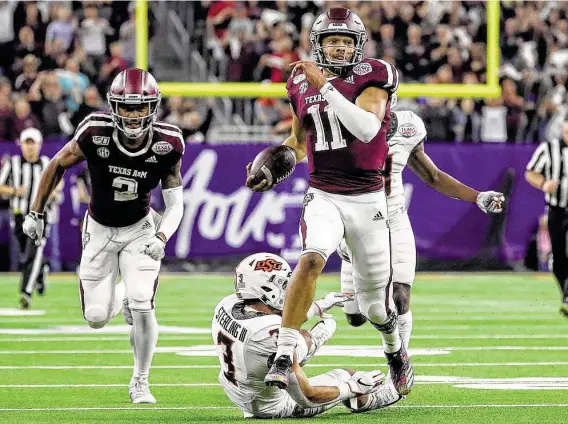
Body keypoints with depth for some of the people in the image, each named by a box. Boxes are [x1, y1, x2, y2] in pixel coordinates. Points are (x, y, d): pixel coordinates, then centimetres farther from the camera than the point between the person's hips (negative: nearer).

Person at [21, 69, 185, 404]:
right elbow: (58, 165, -6)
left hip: (139, 231, 0)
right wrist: (36, 213, -2)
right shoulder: (96, 134, -25)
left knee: (143, 309, -16)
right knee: (96, 318, 0)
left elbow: (175, 204, -13)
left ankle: (140, 382, 7)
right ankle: (121, 298, 39)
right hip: (100, 229, 1)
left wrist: (161, 238, -32)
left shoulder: (167, 145, -21)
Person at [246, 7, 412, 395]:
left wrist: (326, 87, -26)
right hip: (324, 198, 1)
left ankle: (395, 349, 42)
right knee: (311, 260, -30)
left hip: (368, 199, -1)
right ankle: (283, 357, -29)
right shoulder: (302, 83, 6)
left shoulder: (372, 77, -6)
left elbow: (367, 130, -24)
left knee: (374, 301, 8)